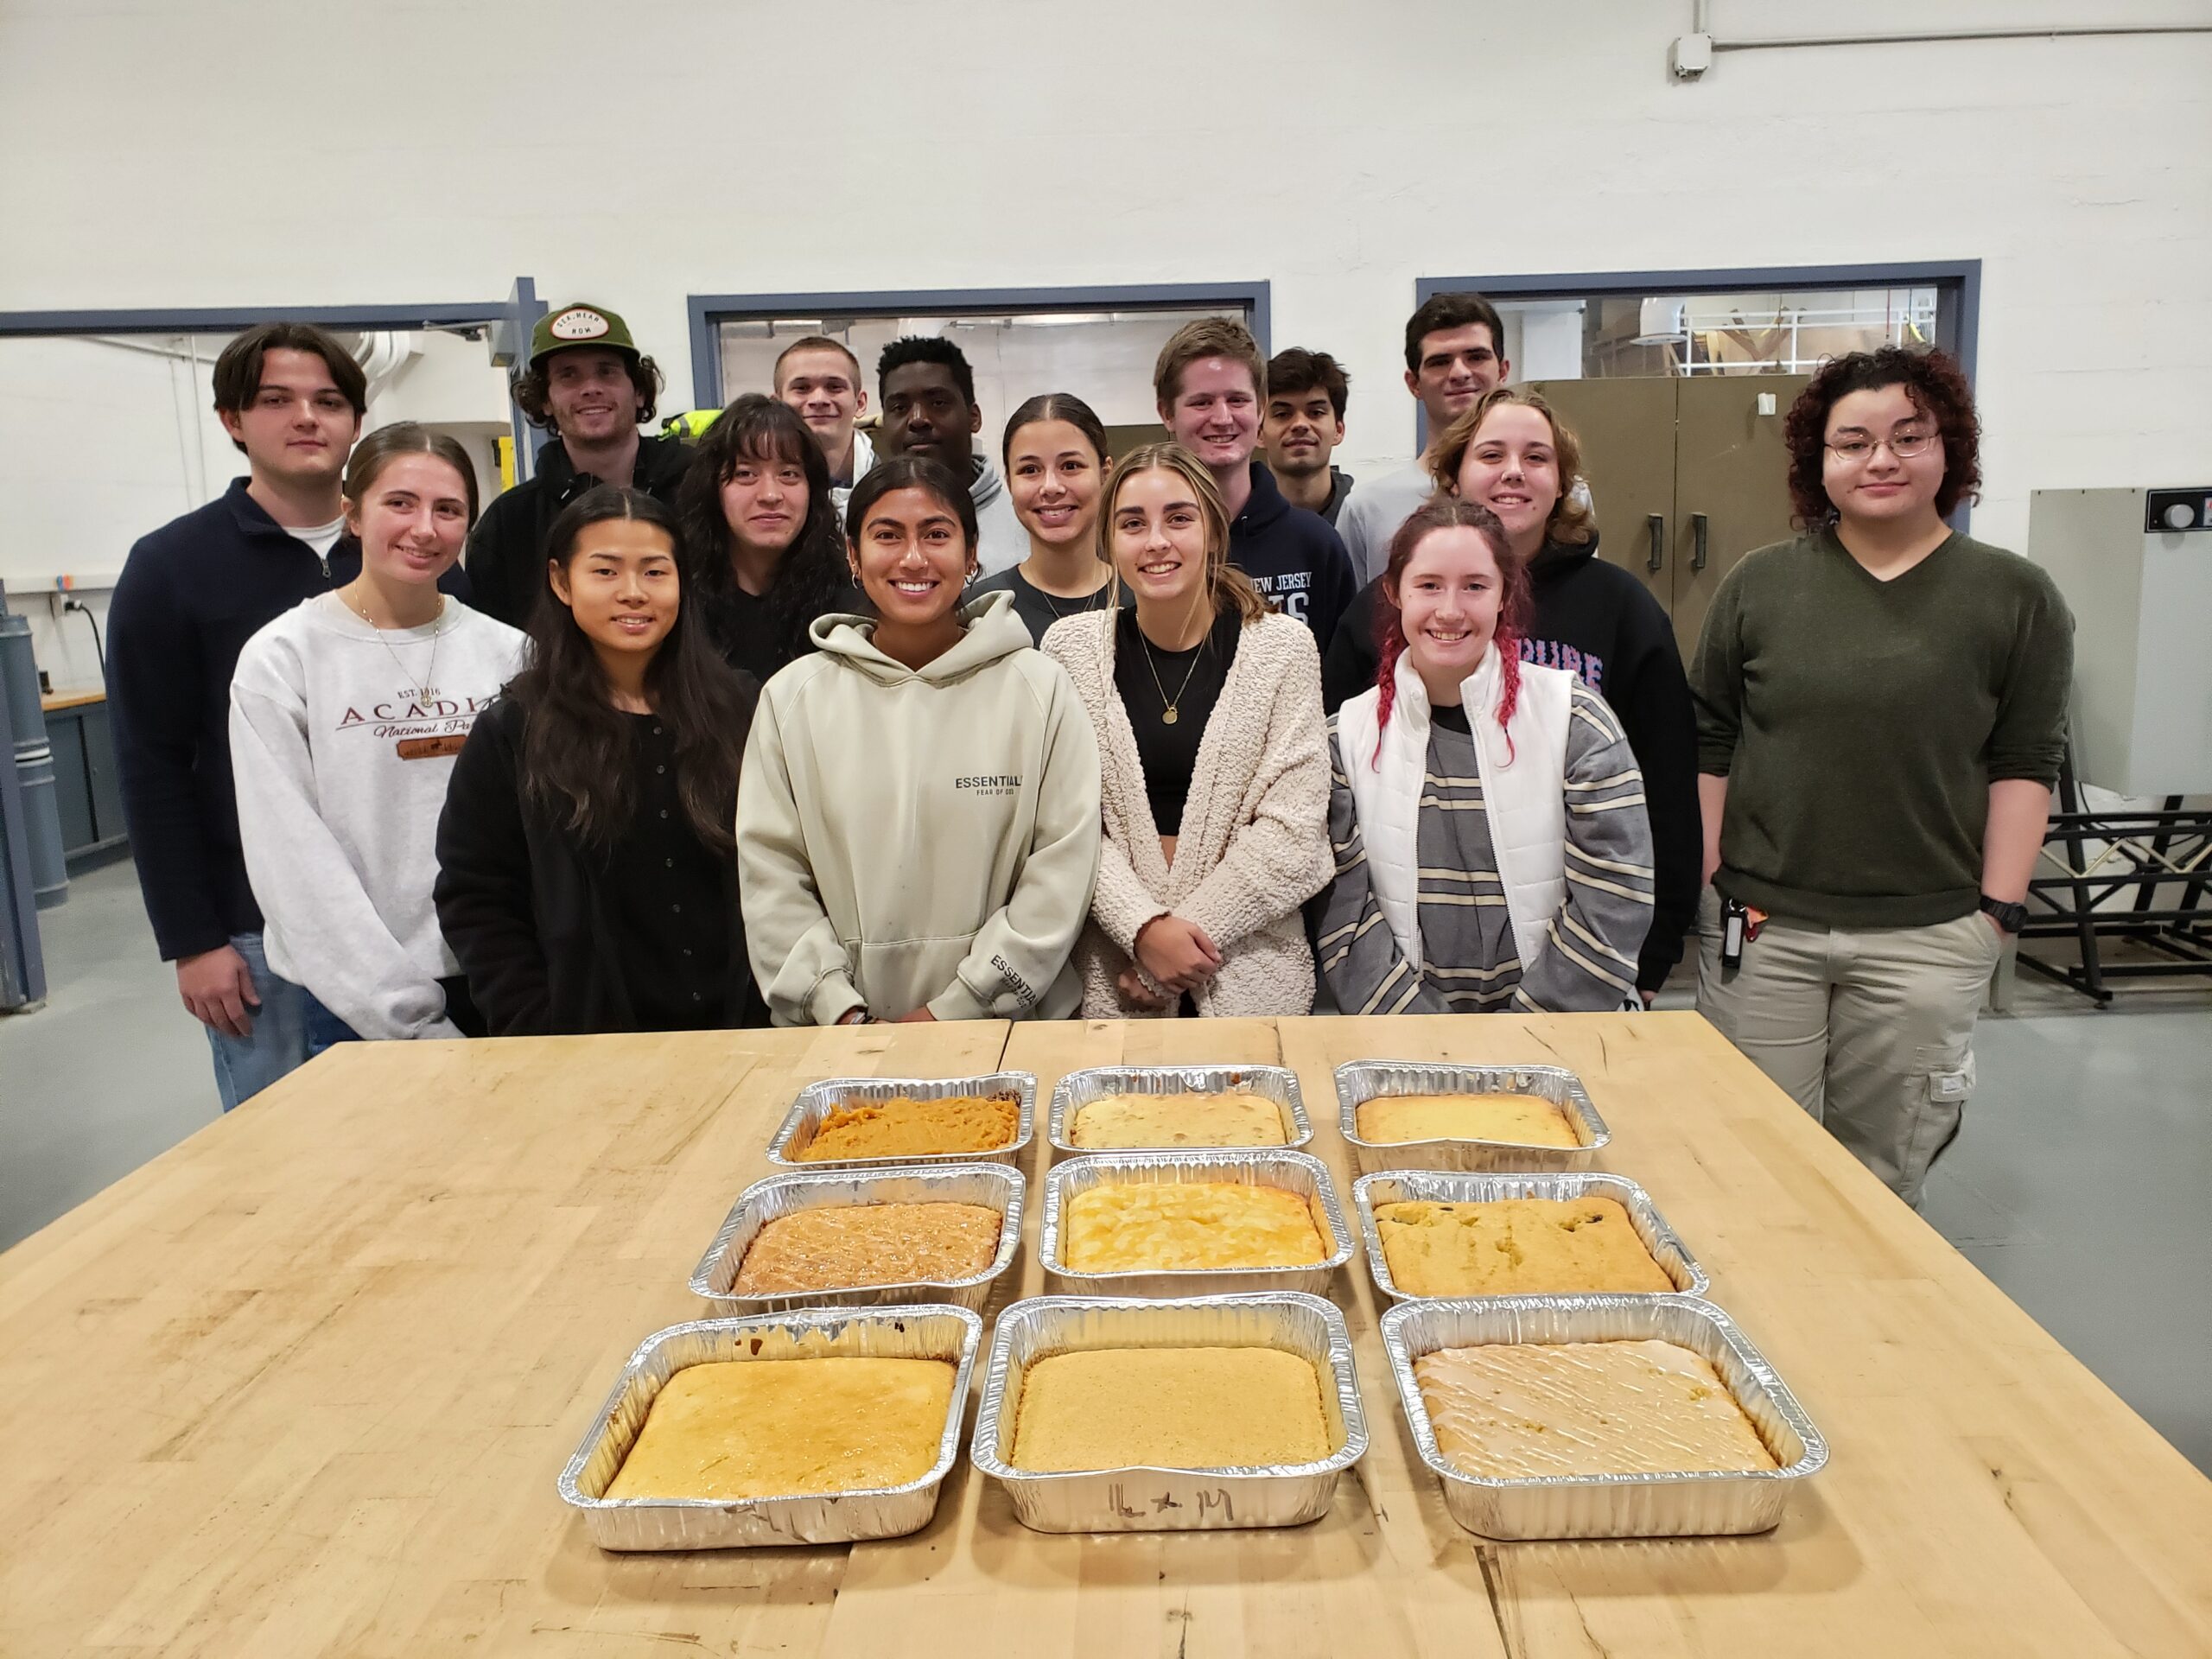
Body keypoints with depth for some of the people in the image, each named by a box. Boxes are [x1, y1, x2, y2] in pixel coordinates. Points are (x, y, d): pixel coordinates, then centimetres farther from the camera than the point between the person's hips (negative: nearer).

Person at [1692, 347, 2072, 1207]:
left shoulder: (2014, 595, 2)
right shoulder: (1759, 582, 3)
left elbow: (2025, 764, 3)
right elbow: (1710, 741, 5)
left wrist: (1998, 909, -2)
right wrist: (1705, 880, 1)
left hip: (1927, 936, 0)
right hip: (1760, 923, 0)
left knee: (1882, 1173, 10)